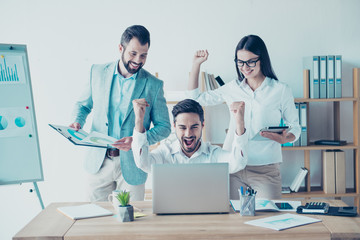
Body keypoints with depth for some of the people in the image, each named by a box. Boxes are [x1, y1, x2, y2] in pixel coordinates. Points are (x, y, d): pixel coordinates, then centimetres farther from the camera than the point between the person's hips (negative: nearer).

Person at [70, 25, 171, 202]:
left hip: (131, 166, -2)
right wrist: (77, 122, -6)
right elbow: (83, 105, 15)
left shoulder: (153, 85, -5)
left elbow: (164, 127, -2)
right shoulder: (98, 72, 3)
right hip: (98, 162, 2)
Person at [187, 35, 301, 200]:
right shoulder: (232, 89, 10)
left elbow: (295, 128, 8)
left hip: (265, 168, -2)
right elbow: (195, 99, 19)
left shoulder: (281, 90, 3)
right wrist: (196, 64, 15)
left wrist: (285, 138, -14)